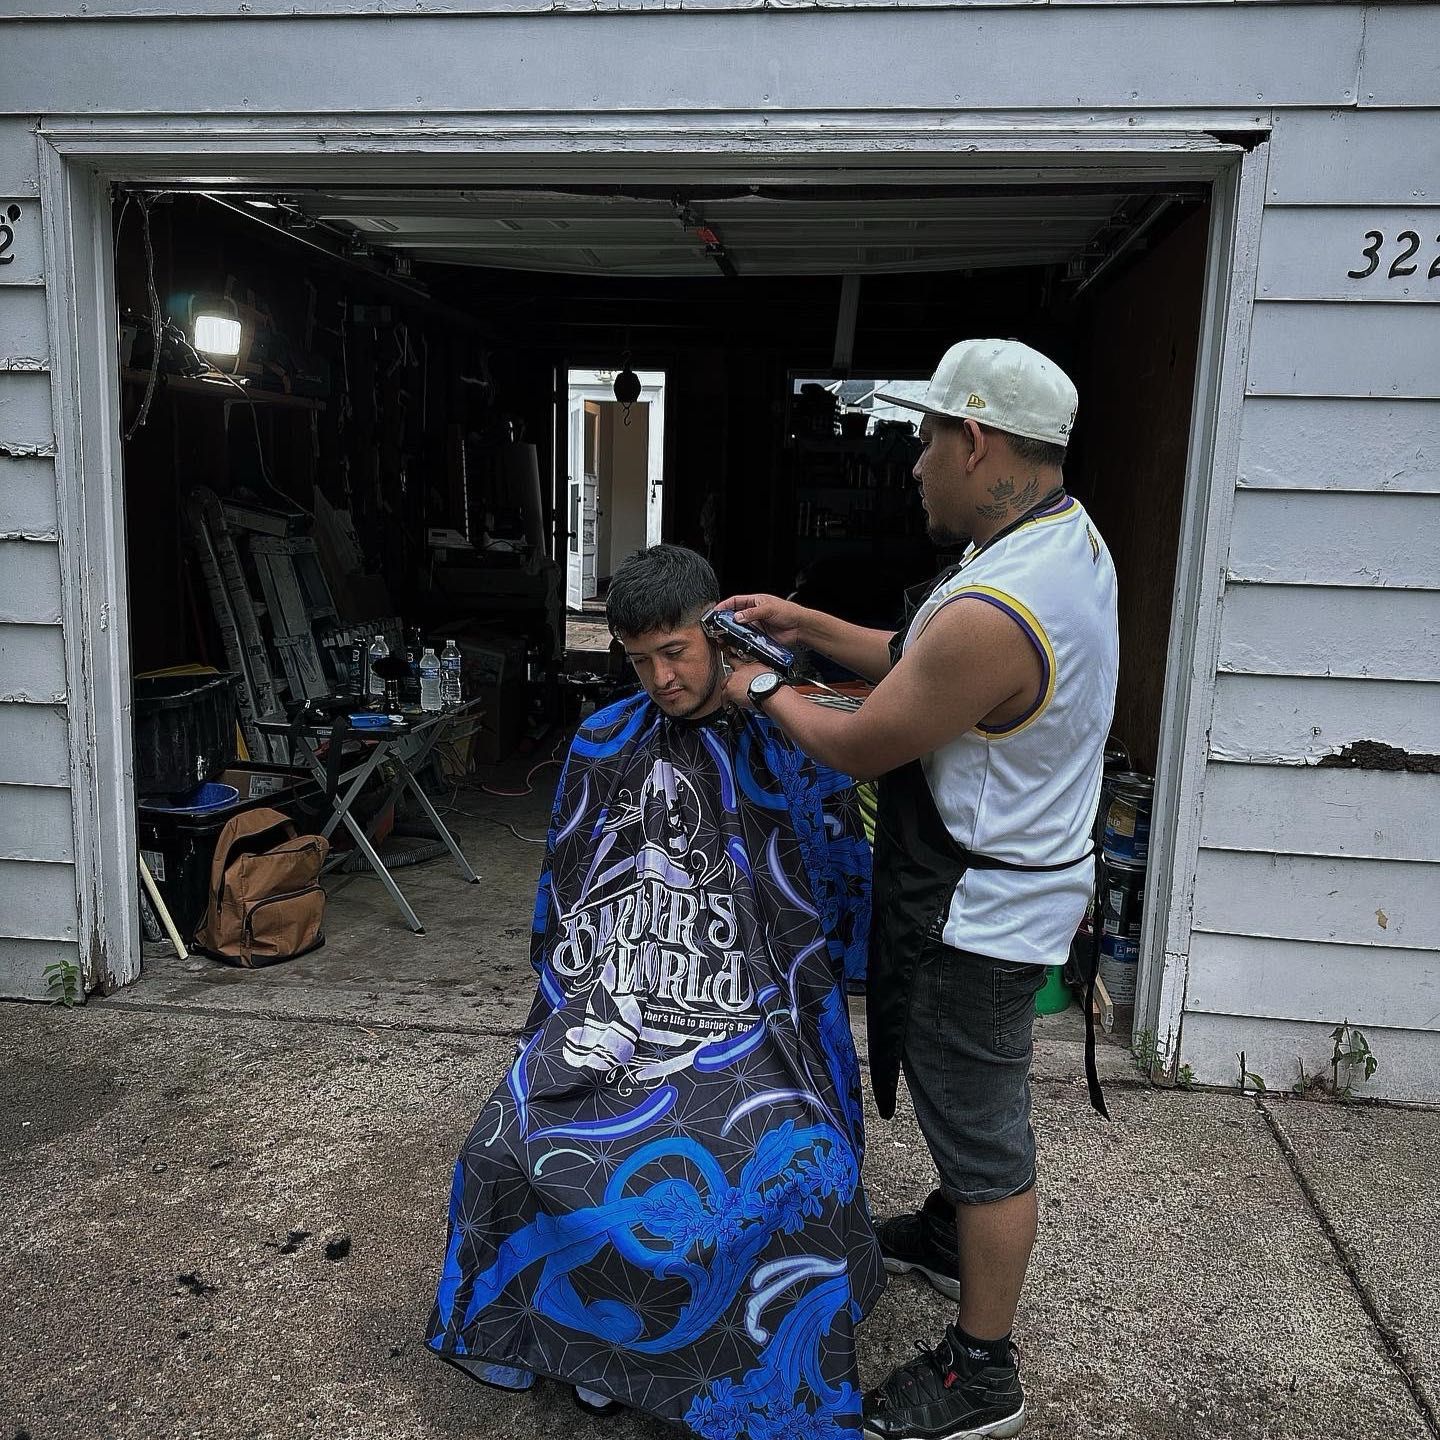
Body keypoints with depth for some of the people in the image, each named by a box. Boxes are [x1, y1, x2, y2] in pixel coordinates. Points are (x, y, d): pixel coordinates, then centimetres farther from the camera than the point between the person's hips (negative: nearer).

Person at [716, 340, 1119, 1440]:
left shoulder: (993, 614, -33)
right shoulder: (1068, 534, 1)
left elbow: (860, 748, -20)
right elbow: (917, 662, 11)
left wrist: (762, 691, -3)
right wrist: (803, 625, 7)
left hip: (983, 909, -10)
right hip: (993, 879, 10)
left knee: (980, 1121, 7)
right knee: (966, 1095, 28)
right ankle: (950, 1238, 52)